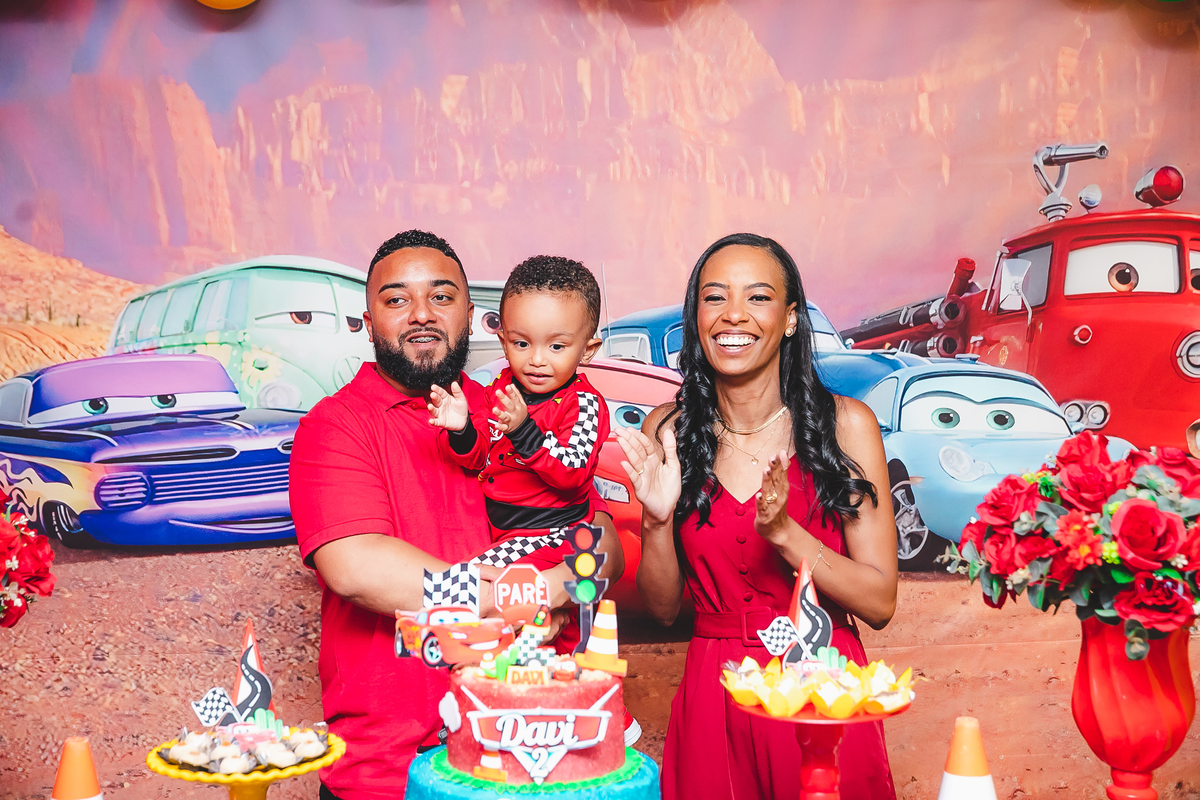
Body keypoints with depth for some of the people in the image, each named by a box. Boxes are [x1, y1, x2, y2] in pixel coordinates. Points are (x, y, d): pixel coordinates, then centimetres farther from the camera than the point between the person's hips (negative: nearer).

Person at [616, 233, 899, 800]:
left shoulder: (844, 424, -7)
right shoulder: (667, 431, -2)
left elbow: (879, 603, -8)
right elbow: (663, 608, 3)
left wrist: (783, 532, -22)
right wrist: (657, 520, -15)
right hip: (713, 700, 2)